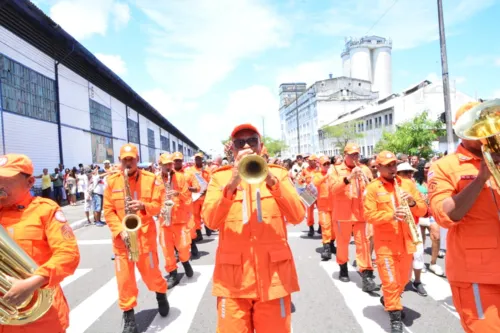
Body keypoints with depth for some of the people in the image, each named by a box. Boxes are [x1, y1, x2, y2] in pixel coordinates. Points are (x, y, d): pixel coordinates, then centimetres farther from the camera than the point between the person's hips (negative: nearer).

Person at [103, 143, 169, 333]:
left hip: (145, 235, -1)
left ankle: (161, 295, 42)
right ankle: (129, 317, 21)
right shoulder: (112, 181, 3)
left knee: (151, 272, 10)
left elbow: (158, 205, -2)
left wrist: (143, 205, -22)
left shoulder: (150, 179, -1)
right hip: (121, 237, 1)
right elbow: (108, 210, 0)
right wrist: (120, 230, -12)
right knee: (124, 278, 5)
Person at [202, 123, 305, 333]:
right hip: (233, 278, 0)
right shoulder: (220, 177, 5)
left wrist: (272, 182, -19)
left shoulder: (278, 173, 6)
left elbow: (297, 216, -6)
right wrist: (232, 183, -21)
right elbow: (210, 221, -9)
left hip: (274, 275, 1)